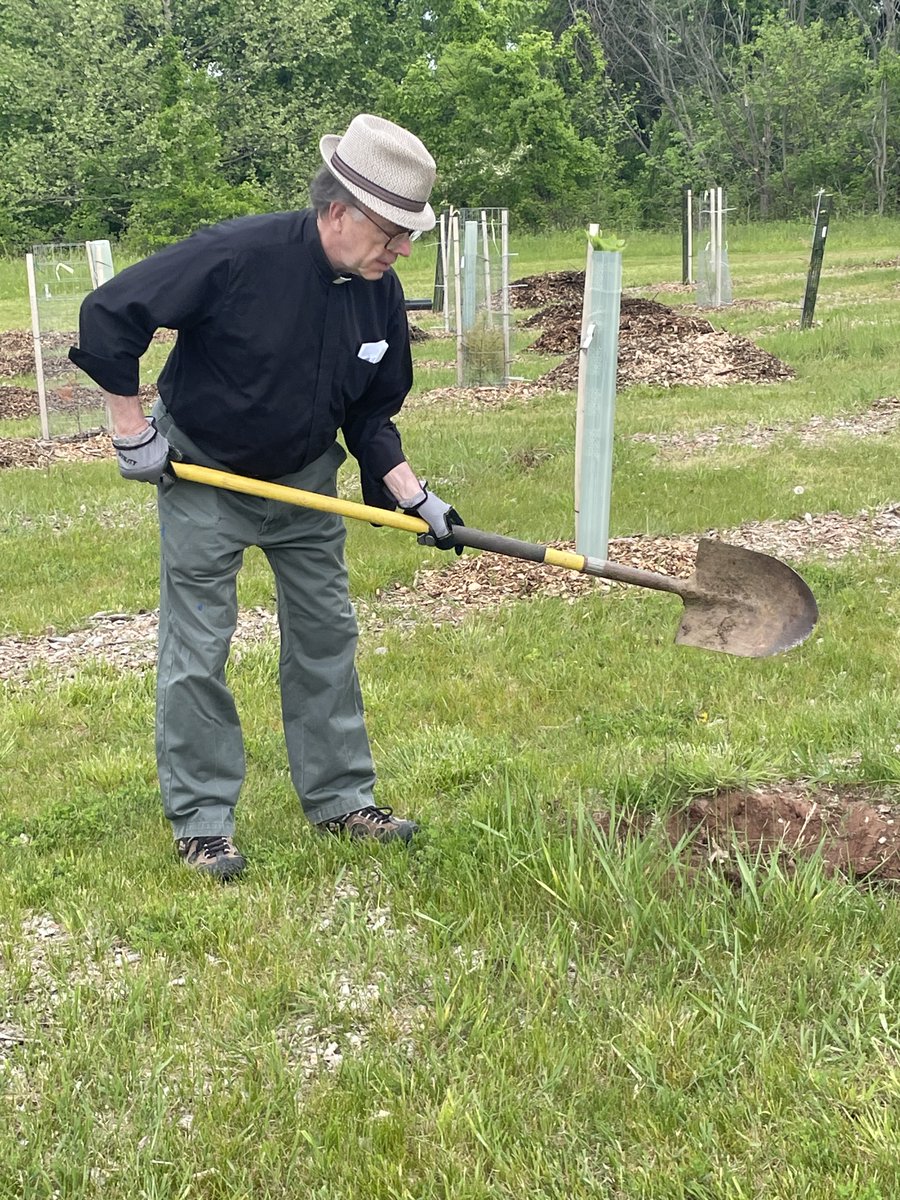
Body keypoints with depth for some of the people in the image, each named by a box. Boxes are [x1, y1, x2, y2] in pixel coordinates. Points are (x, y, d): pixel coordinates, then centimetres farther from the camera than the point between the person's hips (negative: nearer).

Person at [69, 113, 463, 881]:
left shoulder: (380, 295, -9)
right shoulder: (240, 255, -28)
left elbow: (371, 415, 3)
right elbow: (110, 314, -23)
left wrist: (417, 499, -8)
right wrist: (132, 433, -18)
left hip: (303, 480, 6)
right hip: (200, 474, -5)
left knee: (326, 636, 9)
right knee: (198, 649, -1)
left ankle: (341, 799, 22)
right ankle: (201, 822, 11)